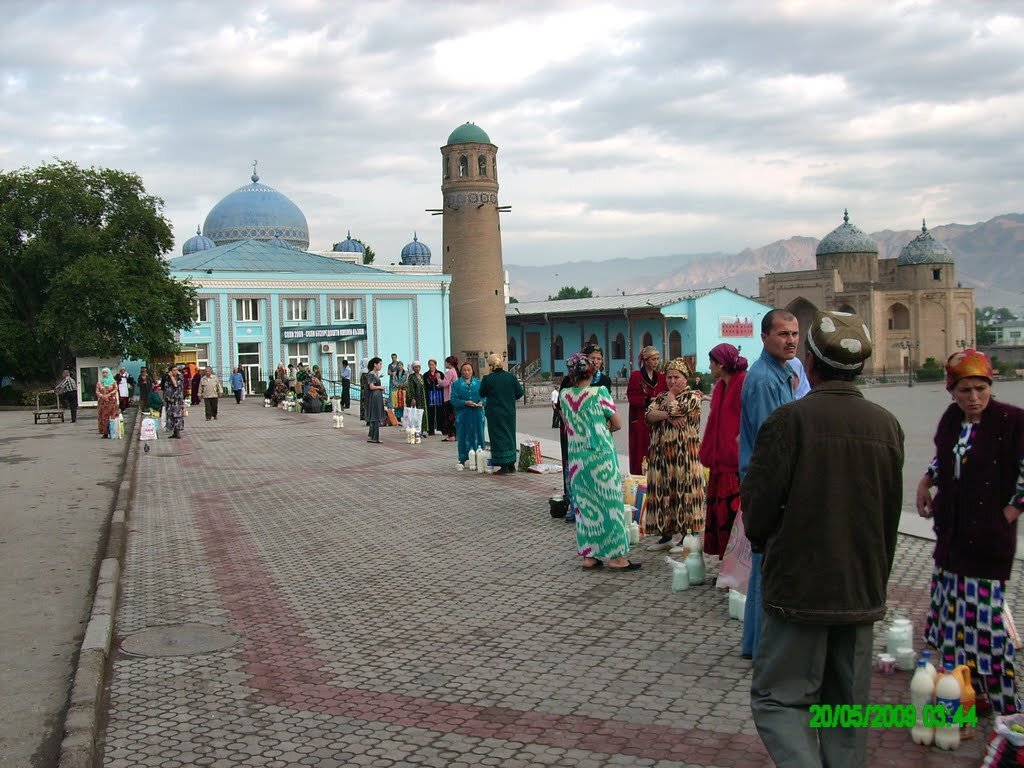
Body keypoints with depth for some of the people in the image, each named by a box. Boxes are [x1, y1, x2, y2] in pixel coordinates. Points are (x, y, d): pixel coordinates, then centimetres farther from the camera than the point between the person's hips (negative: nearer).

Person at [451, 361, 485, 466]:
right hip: (463, 415, -1)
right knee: (463, 437, 0)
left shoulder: (479, 383, 10)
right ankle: (463, 459, 9)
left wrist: (481, 402, -13)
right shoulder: (456, 384, 6)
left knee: (477, 436, 2)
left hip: (477, 415, 1)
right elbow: (454, 400, -2)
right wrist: (465, 403, -16)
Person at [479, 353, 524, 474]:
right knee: (510, 436, 15)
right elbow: (520, 393, 1)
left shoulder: (487, 379, -13)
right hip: (510, 412, 3)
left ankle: (503, 466, 0)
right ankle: (511, 465, 20)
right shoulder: (511, 376, -5)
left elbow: (482, 394, 1)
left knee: (498, 437, 3)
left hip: (494, 413, -3)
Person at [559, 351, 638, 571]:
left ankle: (588, 555, 16)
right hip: (601, 455, -5)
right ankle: (614, 556, 7)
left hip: (576, 456, 5)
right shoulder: (599, 392, -12)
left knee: (584, 503, 11)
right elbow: (618, 424, -6)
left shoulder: (564, 395, 1)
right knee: (608, 502, 3)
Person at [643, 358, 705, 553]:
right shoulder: (661, 397, 16)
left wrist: (670, 396, 2)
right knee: (662, 493, 8)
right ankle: (666, 535, 18)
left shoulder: (693, 395, -1)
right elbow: (649, 415, -1)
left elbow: (675, 409, -17)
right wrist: (668, 416, -16)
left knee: (683, 492, -3)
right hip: (660, 453, 6)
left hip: (684, 453, -6)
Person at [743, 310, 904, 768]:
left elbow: (757, 506, -13)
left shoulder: (789, 420, -16)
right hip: (862, 591, 5)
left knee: (779, 697, 5)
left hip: (798, 587, -5)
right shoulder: (886, 426, 0)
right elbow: (891, 513, 9)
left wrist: (763, 542, 8)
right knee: (848, 705, 16)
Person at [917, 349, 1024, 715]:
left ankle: (993, 694, 8)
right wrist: (927, 481, 10)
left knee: (983, 614, -5)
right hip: (953, 530, 7)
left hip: (989, 534, -7)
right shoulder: (952, 418, 6)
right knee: (952, 607, 14)